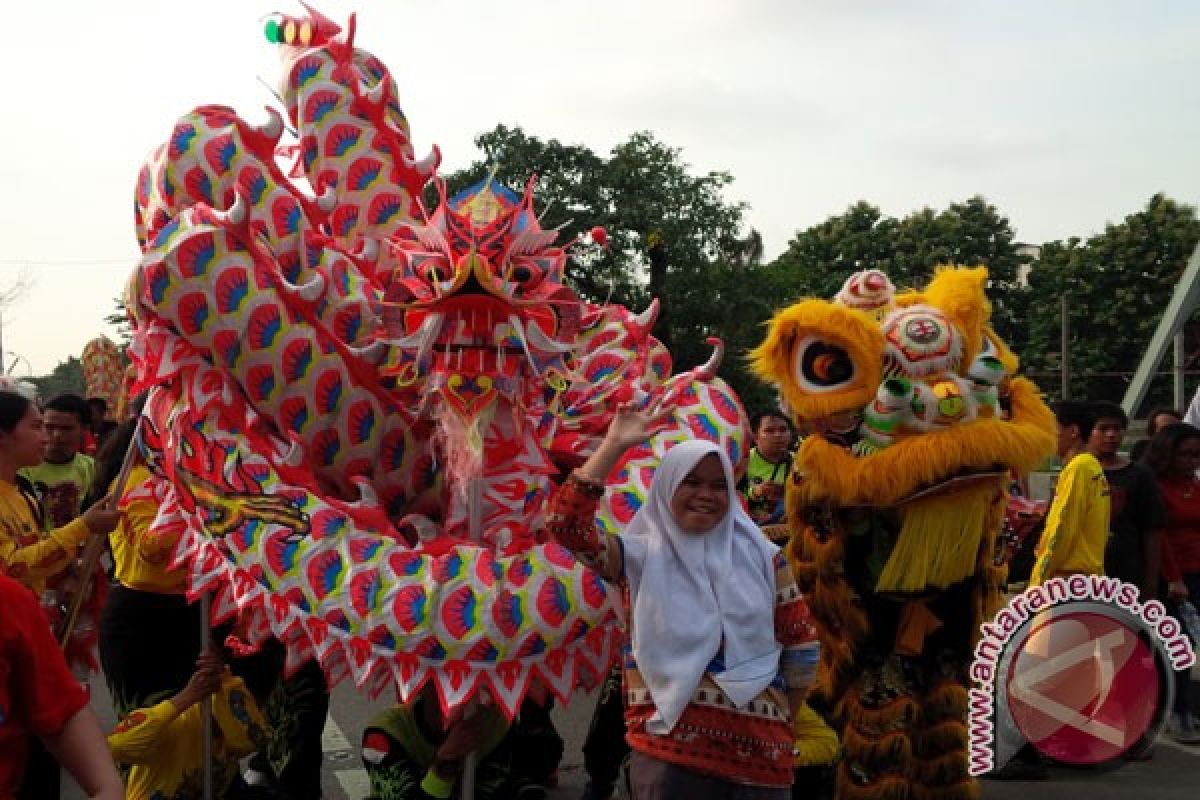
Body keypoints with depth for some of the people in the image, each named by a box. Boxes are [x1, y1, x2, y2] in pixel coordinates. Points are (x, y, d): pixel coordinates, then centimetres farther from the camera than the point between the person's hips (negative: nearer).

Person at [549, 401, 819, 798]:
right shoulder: (640, 555, 3)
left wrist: (779, 723, 9)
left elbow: (801, 646, 10)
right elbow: (565, 523, -11)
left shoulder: (762, 557, 7)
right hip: (668, 753, -2)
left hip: (758, 751, 2)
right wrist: (614, 445, -9)